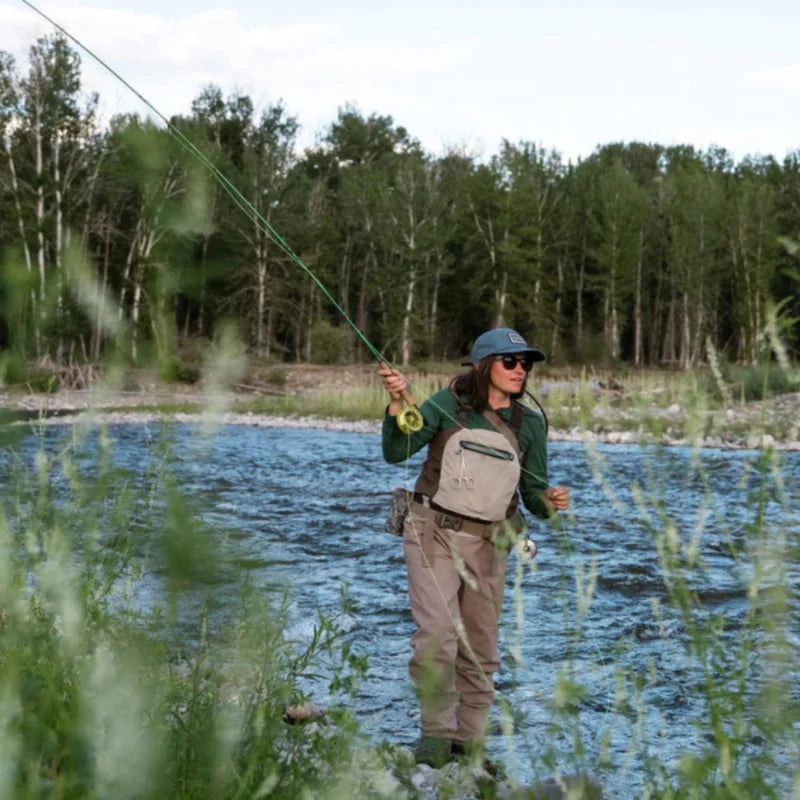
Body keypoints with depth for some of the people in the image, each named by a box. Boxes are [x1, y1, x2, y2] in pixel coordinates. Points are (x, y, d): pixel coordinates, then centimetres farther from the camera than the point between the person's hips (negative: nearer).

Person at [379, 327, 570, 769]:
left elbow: (533, 497, 7)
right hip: (434, 533, -3)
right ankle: (436, 732, -1)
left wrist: (550, 501, -16)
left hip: (487, 543, 3)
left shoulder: (529, 424, 3)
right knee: (436, 636, -16)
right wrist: (397, 404, -28)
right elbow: (396, 452, -13)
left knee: (480, 648, 9)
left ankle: (469, 742, 22)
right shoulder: (448, 404, -5)